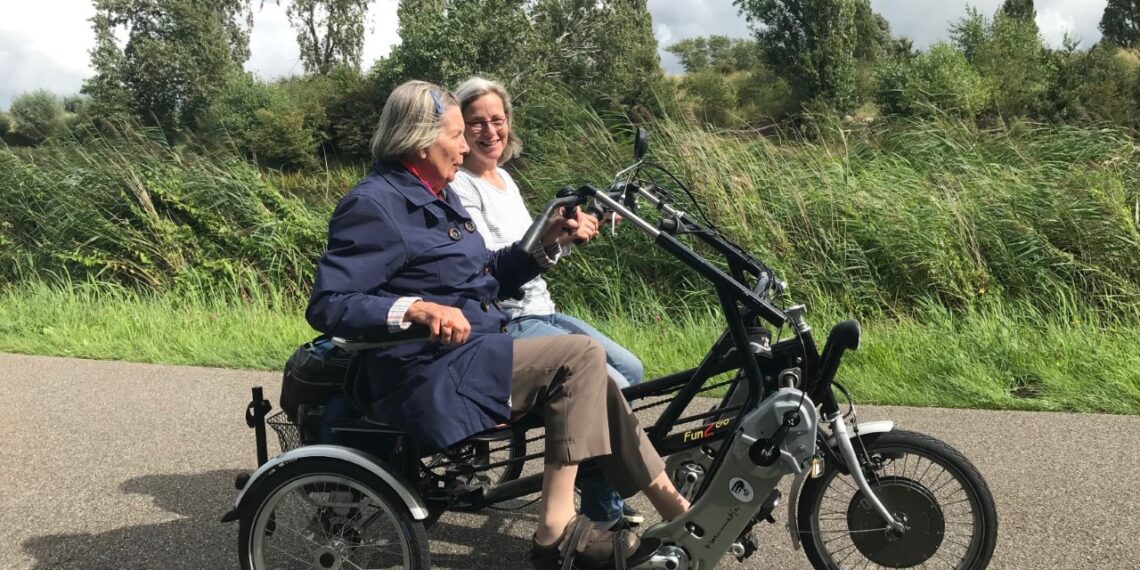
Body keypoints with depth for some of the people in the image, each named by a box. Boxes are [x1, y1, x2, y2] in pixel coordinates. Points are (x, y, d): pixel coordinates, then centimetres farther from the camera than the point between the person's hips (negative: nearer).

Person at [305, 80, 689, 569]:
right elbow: (327, 306, -19)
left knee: (586, 380, 0)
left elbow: (483, 278, 17)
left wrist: (547, 243, 4)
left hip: (473, 355, 9)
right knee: (579, 356, -17)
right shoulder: (374, 206, -13)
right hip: (433, 377, -9)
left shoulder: (436, 196, 16)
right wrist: (416, 309, -32)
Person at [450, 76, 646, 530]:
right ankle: (601, 513, -1)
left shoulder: (503, 177, 13)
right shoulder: (459, 188, -14)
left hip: (539, 310, 9)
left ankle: (606, 497, 17)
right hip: (507, 324, -9)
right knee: (610, 389, -19)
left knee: (630, 371, 5)